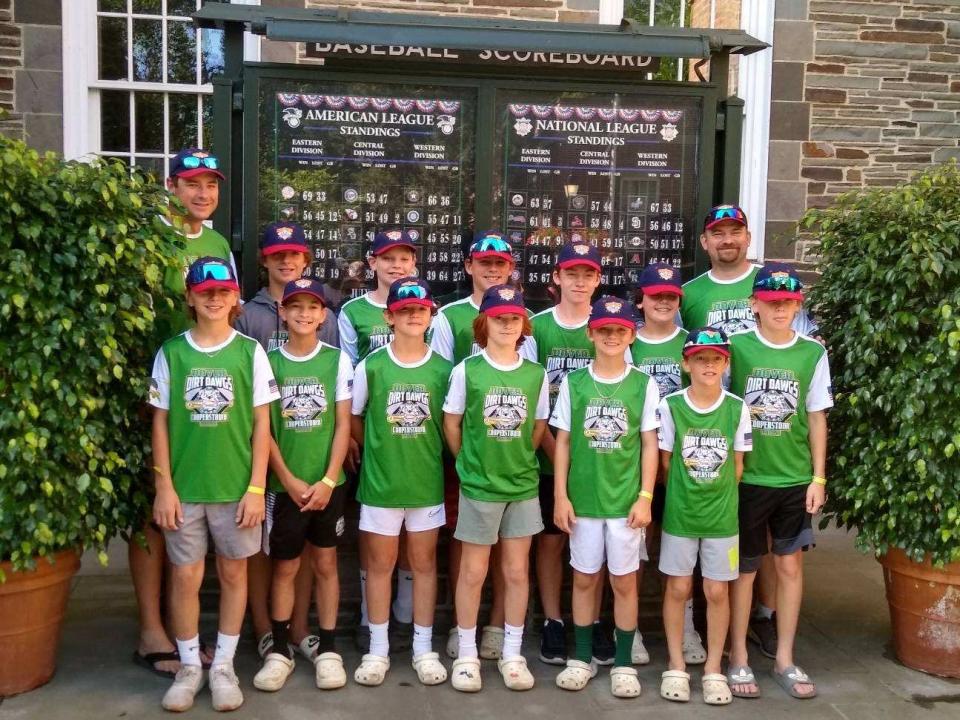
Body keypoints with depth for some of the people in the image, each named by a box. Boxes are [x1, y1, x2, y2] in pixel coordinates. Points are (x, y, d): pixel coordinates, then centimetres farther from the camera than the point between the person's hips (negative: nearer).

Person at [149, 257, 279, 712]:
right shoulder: (170, 353, 1)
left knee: (233, 573, 9)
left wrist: (256, 488, -6)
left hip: (236, 486, 0)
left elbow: (261, 423, -1)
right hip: (183, 486, 1)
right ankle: (189, 666, 24)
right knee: (185, 576, 7)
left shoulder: (250, 351, -2)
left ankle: (223, 666, 24)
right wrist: (164, 486, -3)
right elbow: (160, 423, 3)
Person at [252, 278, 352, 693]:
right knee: (284, 568, 7)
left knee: (324, 564, 9)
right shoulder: (268, 362, 0)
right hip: (284, 484, 0)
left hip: (327, 483, 0)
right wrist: (288, 480, -9)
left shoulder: (337, 360, 0)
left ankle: (326, 648, 19)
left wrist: (328, 480, -9)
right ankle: (280, 650, 18)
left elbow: (343, 424, -2)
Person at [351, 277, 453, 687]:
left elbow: (450, 424, 7)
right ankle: (378, 649, 22)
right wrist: (378, 452, 6)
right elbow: (354, 419, 5)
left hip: (428, 483, 1)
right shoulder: (370, 366, -5)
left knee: (424, 563, 11)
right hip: (380, 482, -1)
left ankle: (423, 648, 23)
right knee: (380, 565, 9)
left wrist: (426, 454, 5)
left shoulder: (443, 370, -3)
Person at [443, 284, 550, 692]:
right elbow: (451, 422, 1)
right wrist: (470, 462, 3)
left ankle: (512, 655, 23)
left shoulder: (536, 374, 0)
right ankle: (466, 655, 20)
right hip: (478, 486, -2)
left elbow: (539, 426, 10)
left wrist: (518, 460, 6)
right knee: (473, 572, 7)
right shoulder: (467, 371, -6)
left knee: (517, 571, 10)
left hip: (523, 485, 3)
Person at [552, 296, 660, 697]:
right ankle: (583, 658, 24)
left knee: (624, 581, 7)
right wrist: (560, 495, -2)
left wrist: (645, 497, -5)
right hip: (582, 497, 1)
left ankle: (623, 663, 20)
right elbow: (563, 442, 3)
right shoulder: (573, 383, 1)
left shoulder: (644, 385, -1)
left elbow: (650, 445, 1)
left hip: (626, 498, -1)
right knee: (584, 579, 11)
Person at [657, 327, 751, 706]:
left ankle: (713, 669, 21)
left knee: (717, 591, 7)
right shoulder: (670, 405, -8)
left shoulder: (737, 408, -6)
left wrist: (719, 497, 3)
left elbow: (737, 466, 4)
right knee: (677, 589, 7)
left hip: (722, 514, 1)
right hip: (678, 513, 0)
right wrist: (684, 494, 2)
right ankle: (676, 667, 21)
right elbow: (665, 461, 0)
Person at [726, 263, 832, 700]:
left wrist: (818, 477, 2)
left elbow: (816, 418, 5)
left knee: (790, 566, 10)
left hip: (795, 478, 2)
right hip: (745, 477, -2)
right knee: (744, 569, 7)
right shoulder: (735, 347, -6)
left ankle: (784, 660, 24)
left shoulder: (813, 353, 0)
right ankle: (738, 659, 20)